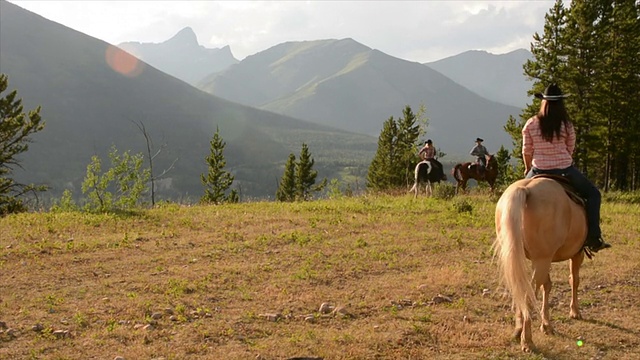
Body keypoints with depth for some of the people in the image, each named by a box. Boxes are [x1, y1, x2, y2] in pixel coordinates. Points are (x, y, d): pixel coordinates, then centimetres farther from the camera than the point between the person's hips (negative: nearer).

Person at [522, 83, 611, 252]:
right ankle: (593, 238, 10)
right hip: (564, 171, -2)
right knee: (593, 193, 17)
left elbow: (527, 151, 2)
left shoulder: (531, 124, -4)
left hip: (539, 171, 2)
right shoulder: (567, 125, -6)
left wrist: (528, 169, 20)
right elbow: (570, 150, 4)